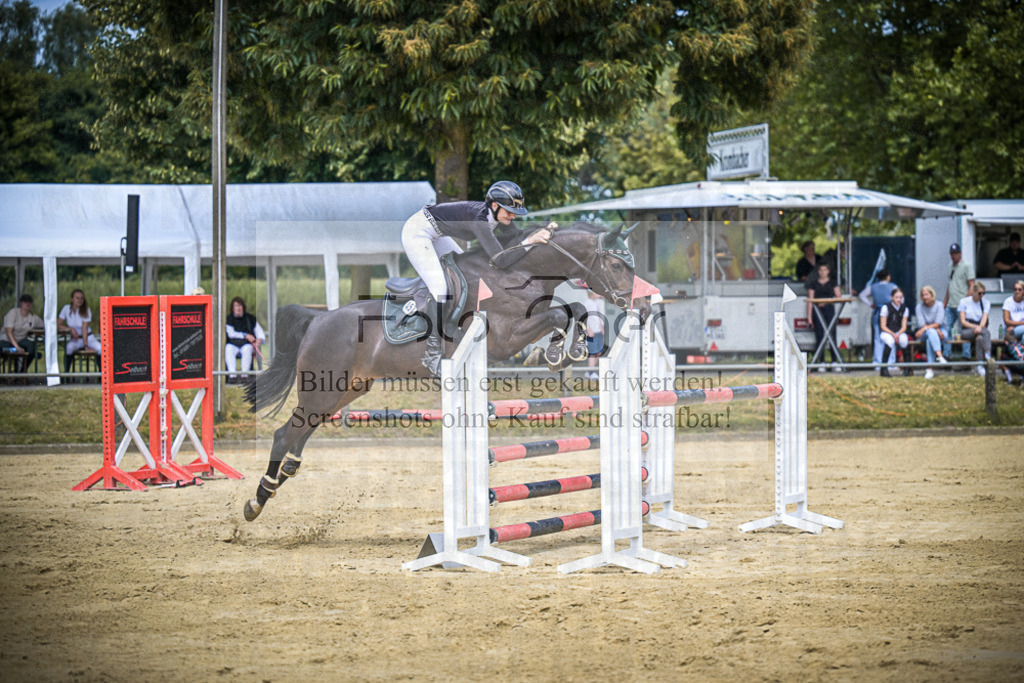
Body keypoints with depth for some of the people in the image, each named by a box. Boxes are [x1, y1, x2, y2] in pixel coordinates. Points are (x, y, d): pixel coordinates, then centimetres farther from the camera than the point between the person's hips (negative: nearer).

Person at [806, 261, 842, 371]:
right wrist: (809, 316, 0)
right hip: (818, 312, 0)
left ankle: (834, 362, -5)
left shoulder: (833, 283, 11)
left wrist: (826, 301, -10)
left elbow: (838, 296, 5)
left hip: (829, 310, 0)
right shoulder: (813, 284, 10)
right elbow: (810, 300, 7)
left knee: (832, 335, -8)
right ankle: (821, 363, 0)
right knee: (819, 337, -4)